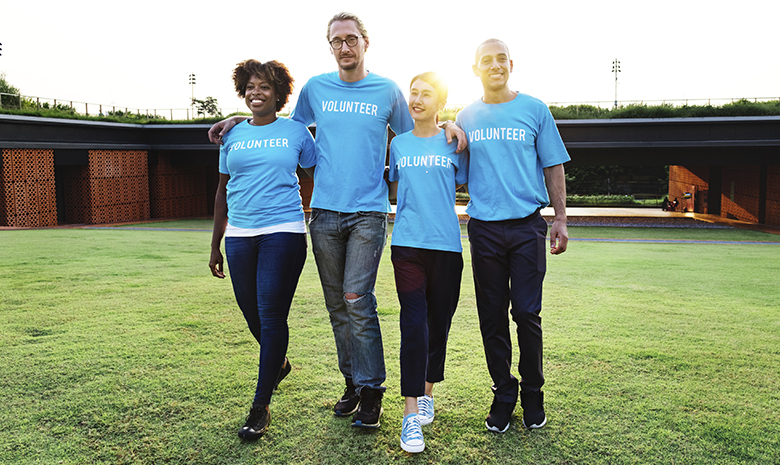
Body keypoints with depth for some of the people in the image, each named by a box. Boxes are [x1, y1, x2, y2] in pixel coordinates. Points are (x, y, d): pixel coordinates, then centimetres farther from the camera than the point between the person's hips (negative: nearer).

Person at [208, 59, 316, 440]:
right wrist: (216, 245, 16)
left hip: (283, 233, -4)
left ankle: (261, 406, 5)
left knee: (271, 317, -5)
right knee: (251, 314, 11)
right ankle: (279, 364, 41)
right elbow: (223, 191, 17)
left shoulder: (296, 131, 5)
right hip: (239, 236, 4)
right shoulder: (233, 135, 13)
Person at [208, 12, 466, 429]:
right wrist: (238, 121, 16)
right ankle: (352, 382, 23)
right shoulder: (315, 88, 11)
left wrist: (448, 126, -1)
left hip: (368, 212, -3)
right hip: (325, 211, 3)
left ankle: (371, 389, 4)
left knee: (357, 299, -11)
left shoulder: (387, 91, 6)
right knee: (337, 305, 8)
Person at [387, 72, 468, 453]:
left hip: (446, 244, 0)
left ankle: (427, 393, 29)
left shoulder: (454, 142, 6)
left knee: (438, 321, 8)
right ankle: (411, 413, -4)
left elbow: (466, 185, 11)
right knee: (413, 322, -8)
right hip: (407, 243, 0)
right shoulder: (398, 144, 12)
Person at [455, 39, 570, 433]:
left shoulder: (534, 110, 6)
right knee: (492, 316, 6)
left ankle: (532, 394, 17)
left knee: (527, 313, -2)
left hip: (527, 226, -2)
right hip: (483, 228, 2)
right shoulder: (466, 117, 11)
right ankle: (503, 393, 20)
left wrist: (560, 219, 1)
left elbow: (553, 167, 6)